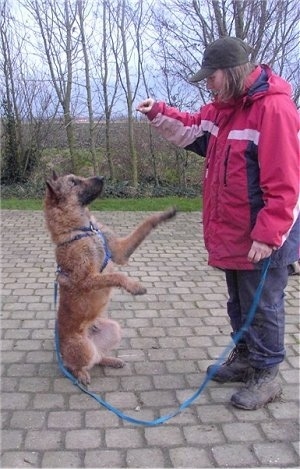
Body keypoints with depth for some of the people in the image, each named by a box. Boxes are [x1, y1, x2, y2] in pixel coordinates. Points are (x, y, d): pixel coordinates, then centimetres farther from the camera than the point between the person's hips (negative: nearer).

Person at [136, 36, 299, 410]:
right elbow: (193, 129, 24)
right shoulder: (225, 107, 9)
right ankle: (244, 359, 38)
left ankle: (266, 376, 20)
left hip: (263, 239, -9)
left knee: (262, 307, 4)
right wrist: (158, 114, 7)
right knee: (239, 303, 21)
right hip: (233, 234, 9)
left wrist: (268, 234, -26)